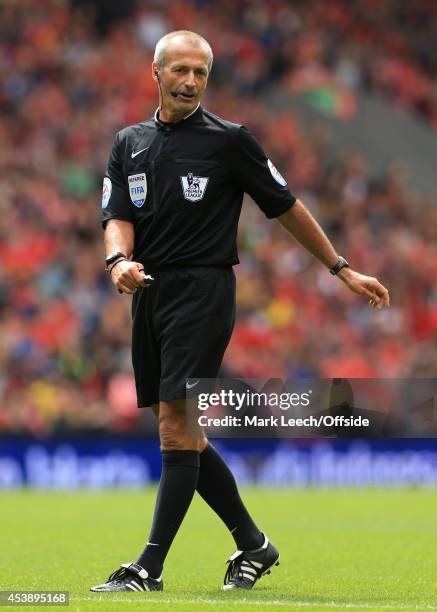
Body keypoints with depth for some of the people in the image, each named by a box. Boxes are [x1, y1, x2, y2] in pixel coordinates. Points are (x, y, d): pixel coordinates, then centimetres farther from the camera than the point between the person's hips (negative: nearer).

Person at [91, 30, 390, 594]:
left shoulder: (228, 140, -2)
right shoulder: (130, 143, 12)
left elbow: (286, 207, 3)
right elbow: (118, 217, 4)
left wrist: (343, 271, 4)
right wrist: (119, 260, -19)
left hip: (203, 293, -6)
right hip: (150, 295, 6)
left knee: (175, 428, -13)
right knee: (183, 437, 9)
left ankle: (149, 569, -12)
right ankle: (253, 545, 22)